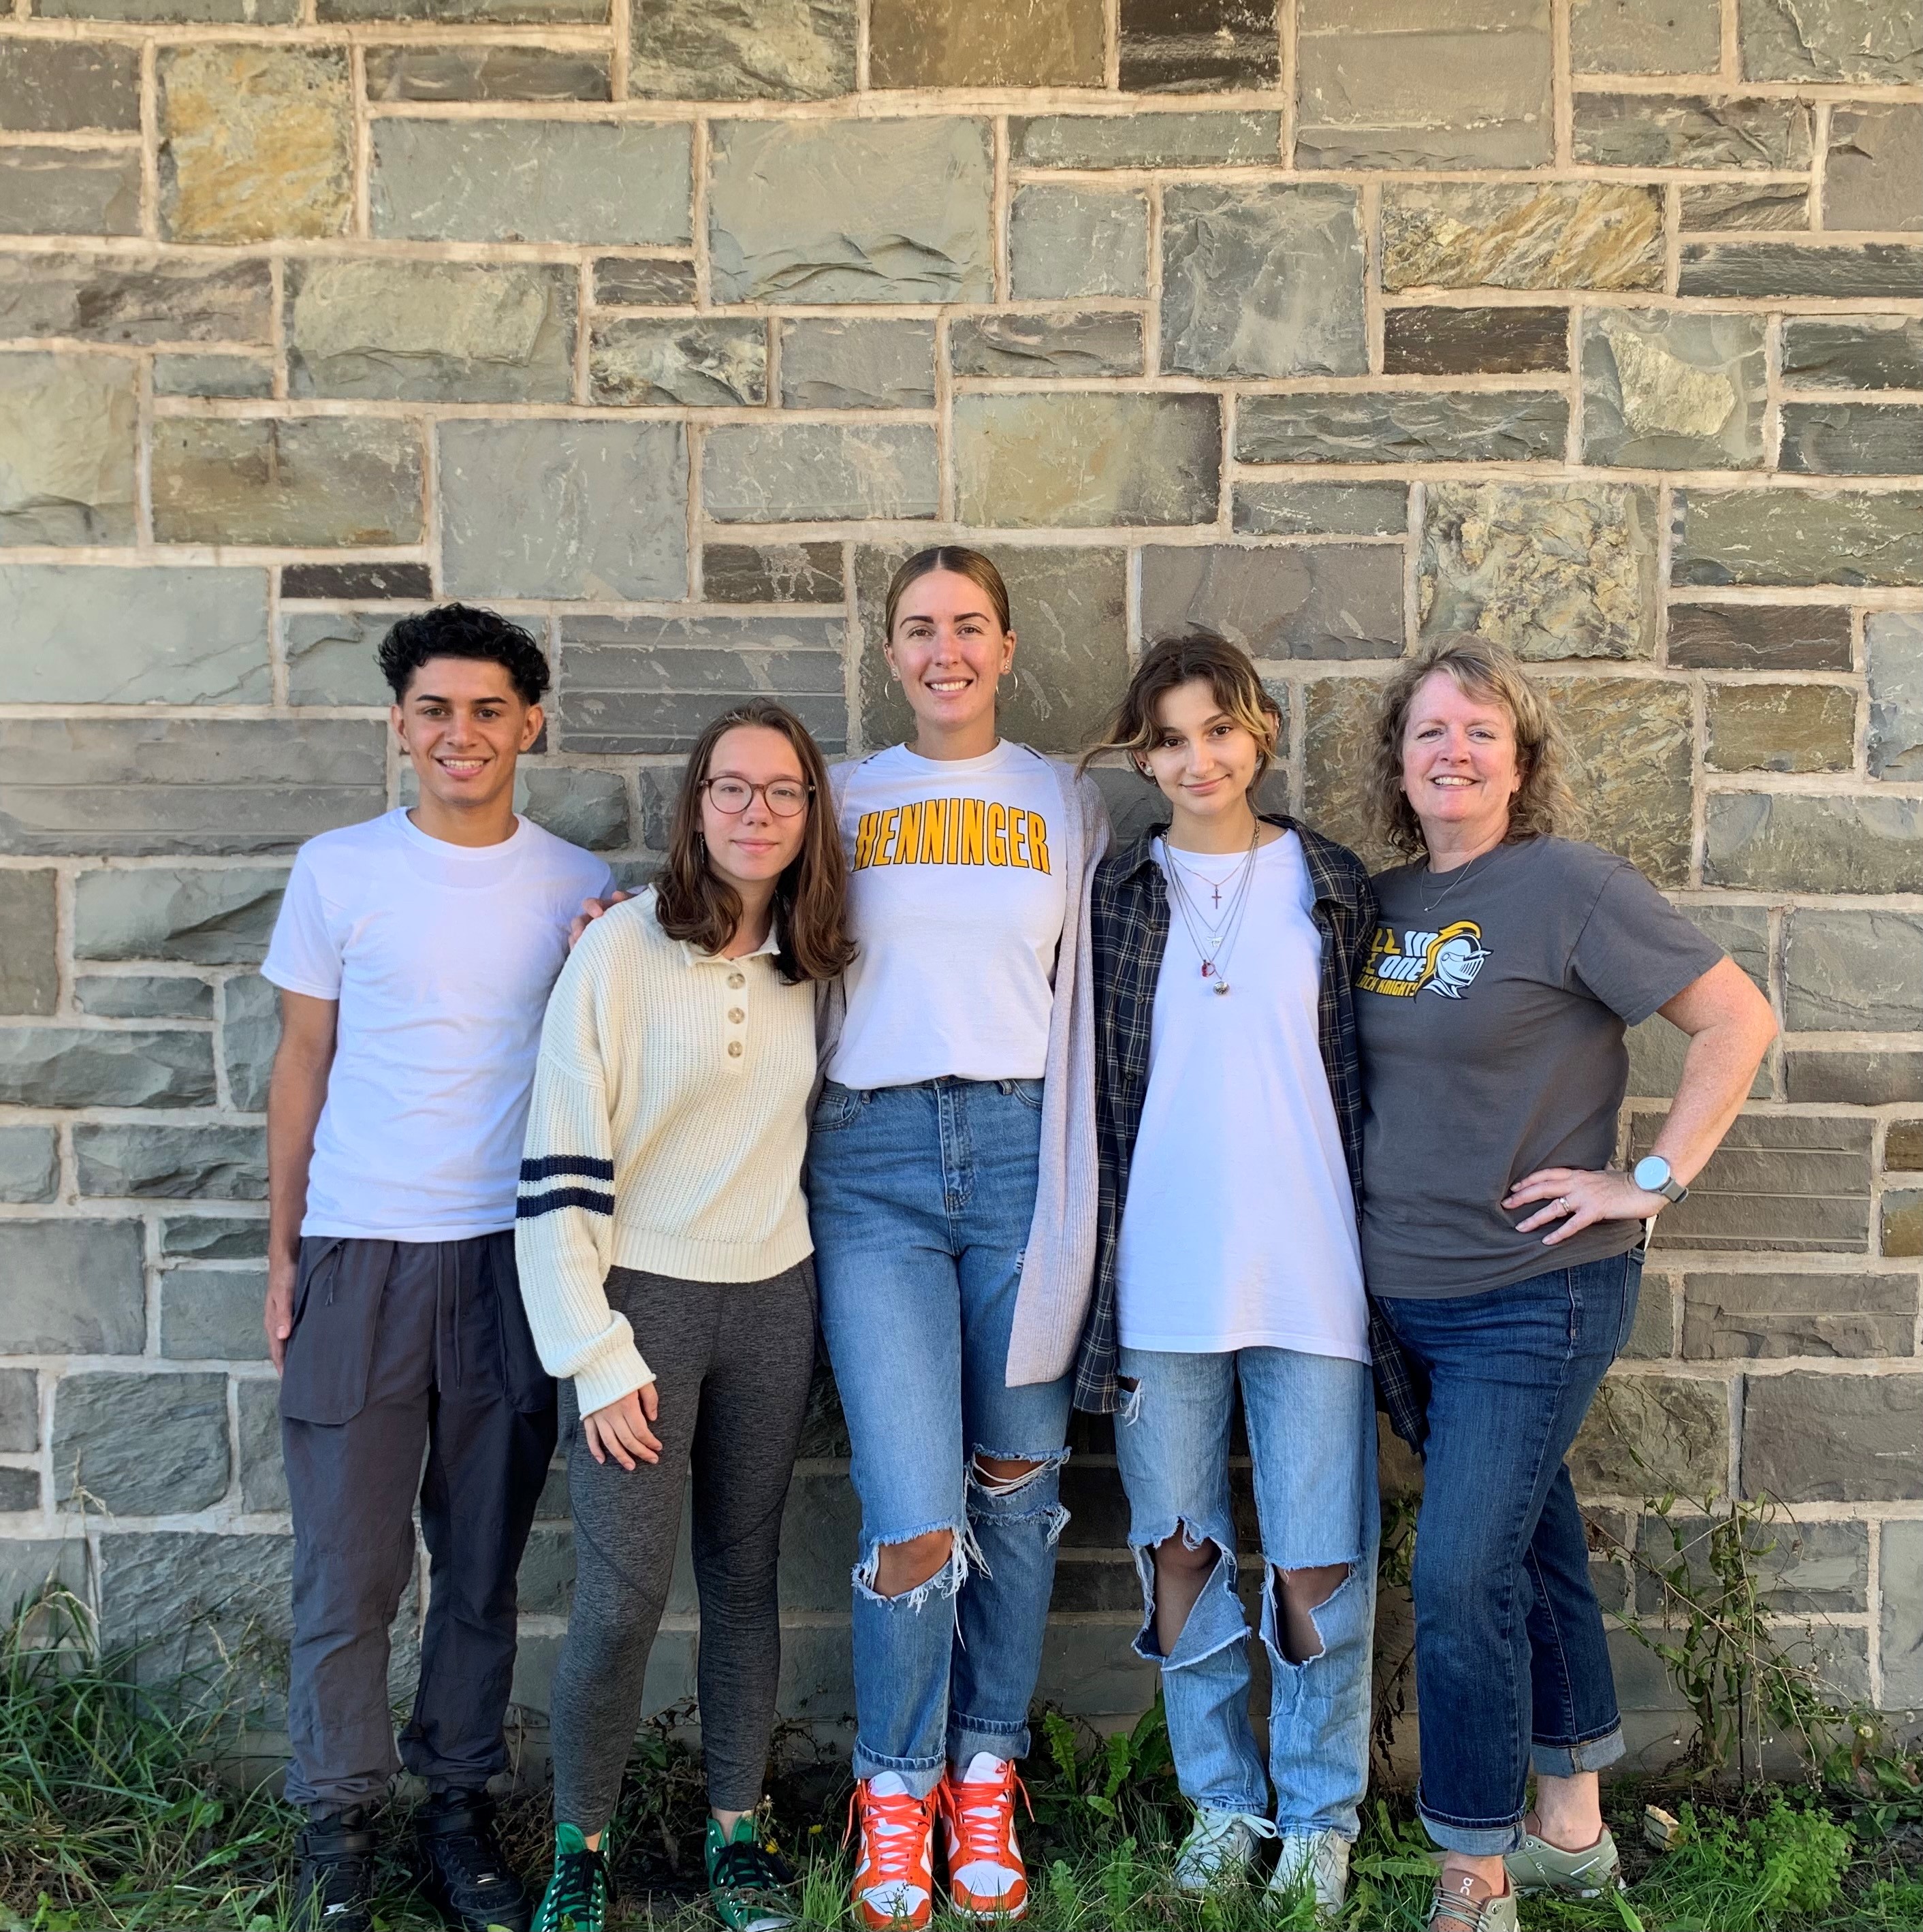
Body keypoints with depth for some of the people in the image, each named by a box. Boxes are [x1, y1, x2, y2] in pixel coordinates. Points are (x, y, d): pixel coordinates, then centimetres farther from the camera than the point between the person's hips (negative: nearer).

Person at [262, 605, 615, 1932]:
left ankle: (459, 1801, 26)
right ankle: (339, 1821, 22)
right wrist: (284, 1252, 4)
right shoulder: (339, 870, 2)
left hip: (513, 1259, 1)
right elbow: (303, 1067, 6)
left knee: (484, 1564, 10)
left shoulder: (581, 888, 4)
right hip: (360, 1258, -1)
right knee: (348, 1566, 4)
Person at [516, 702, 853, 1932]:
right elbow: (563, 1167, -12)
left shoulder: (812, 964, 4)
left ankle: (738, 1827, 28)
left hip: (773, 1301, 4)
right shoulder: (620, 952, -10)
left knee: (747, 1575, 12)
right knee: (623, 1597, -4)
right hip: (642, 1294, -4)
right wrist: (596, 1358, -13)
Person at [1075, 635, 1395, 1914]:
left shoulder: (1334, 887, 6)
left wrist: (1388, 1247, 5)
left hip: (1308, 1268, -1)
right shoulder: (1111, 895, 5)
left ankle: (1321, 1816, 25)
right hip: (1160, 1274, 1)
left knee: (1317, 1558, 4)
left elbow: (1373, 1077, 8)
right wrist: (1095, 1267, 2)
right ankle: (1222, 1802, 30)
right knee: (1179, 1547, 10)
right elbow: (1082, 1088, 6)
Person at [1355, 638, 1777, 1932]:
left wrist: (1653, 1181, -15)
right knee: (1533, 1547, 18)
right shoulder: (1384, 901, 7)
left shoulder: (1569, 886, -13)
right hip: (1415, 1293, 7)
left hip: (1535, 1297, -6)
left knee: (1461, 1581, -7)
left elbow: (1740, 1018, -13)